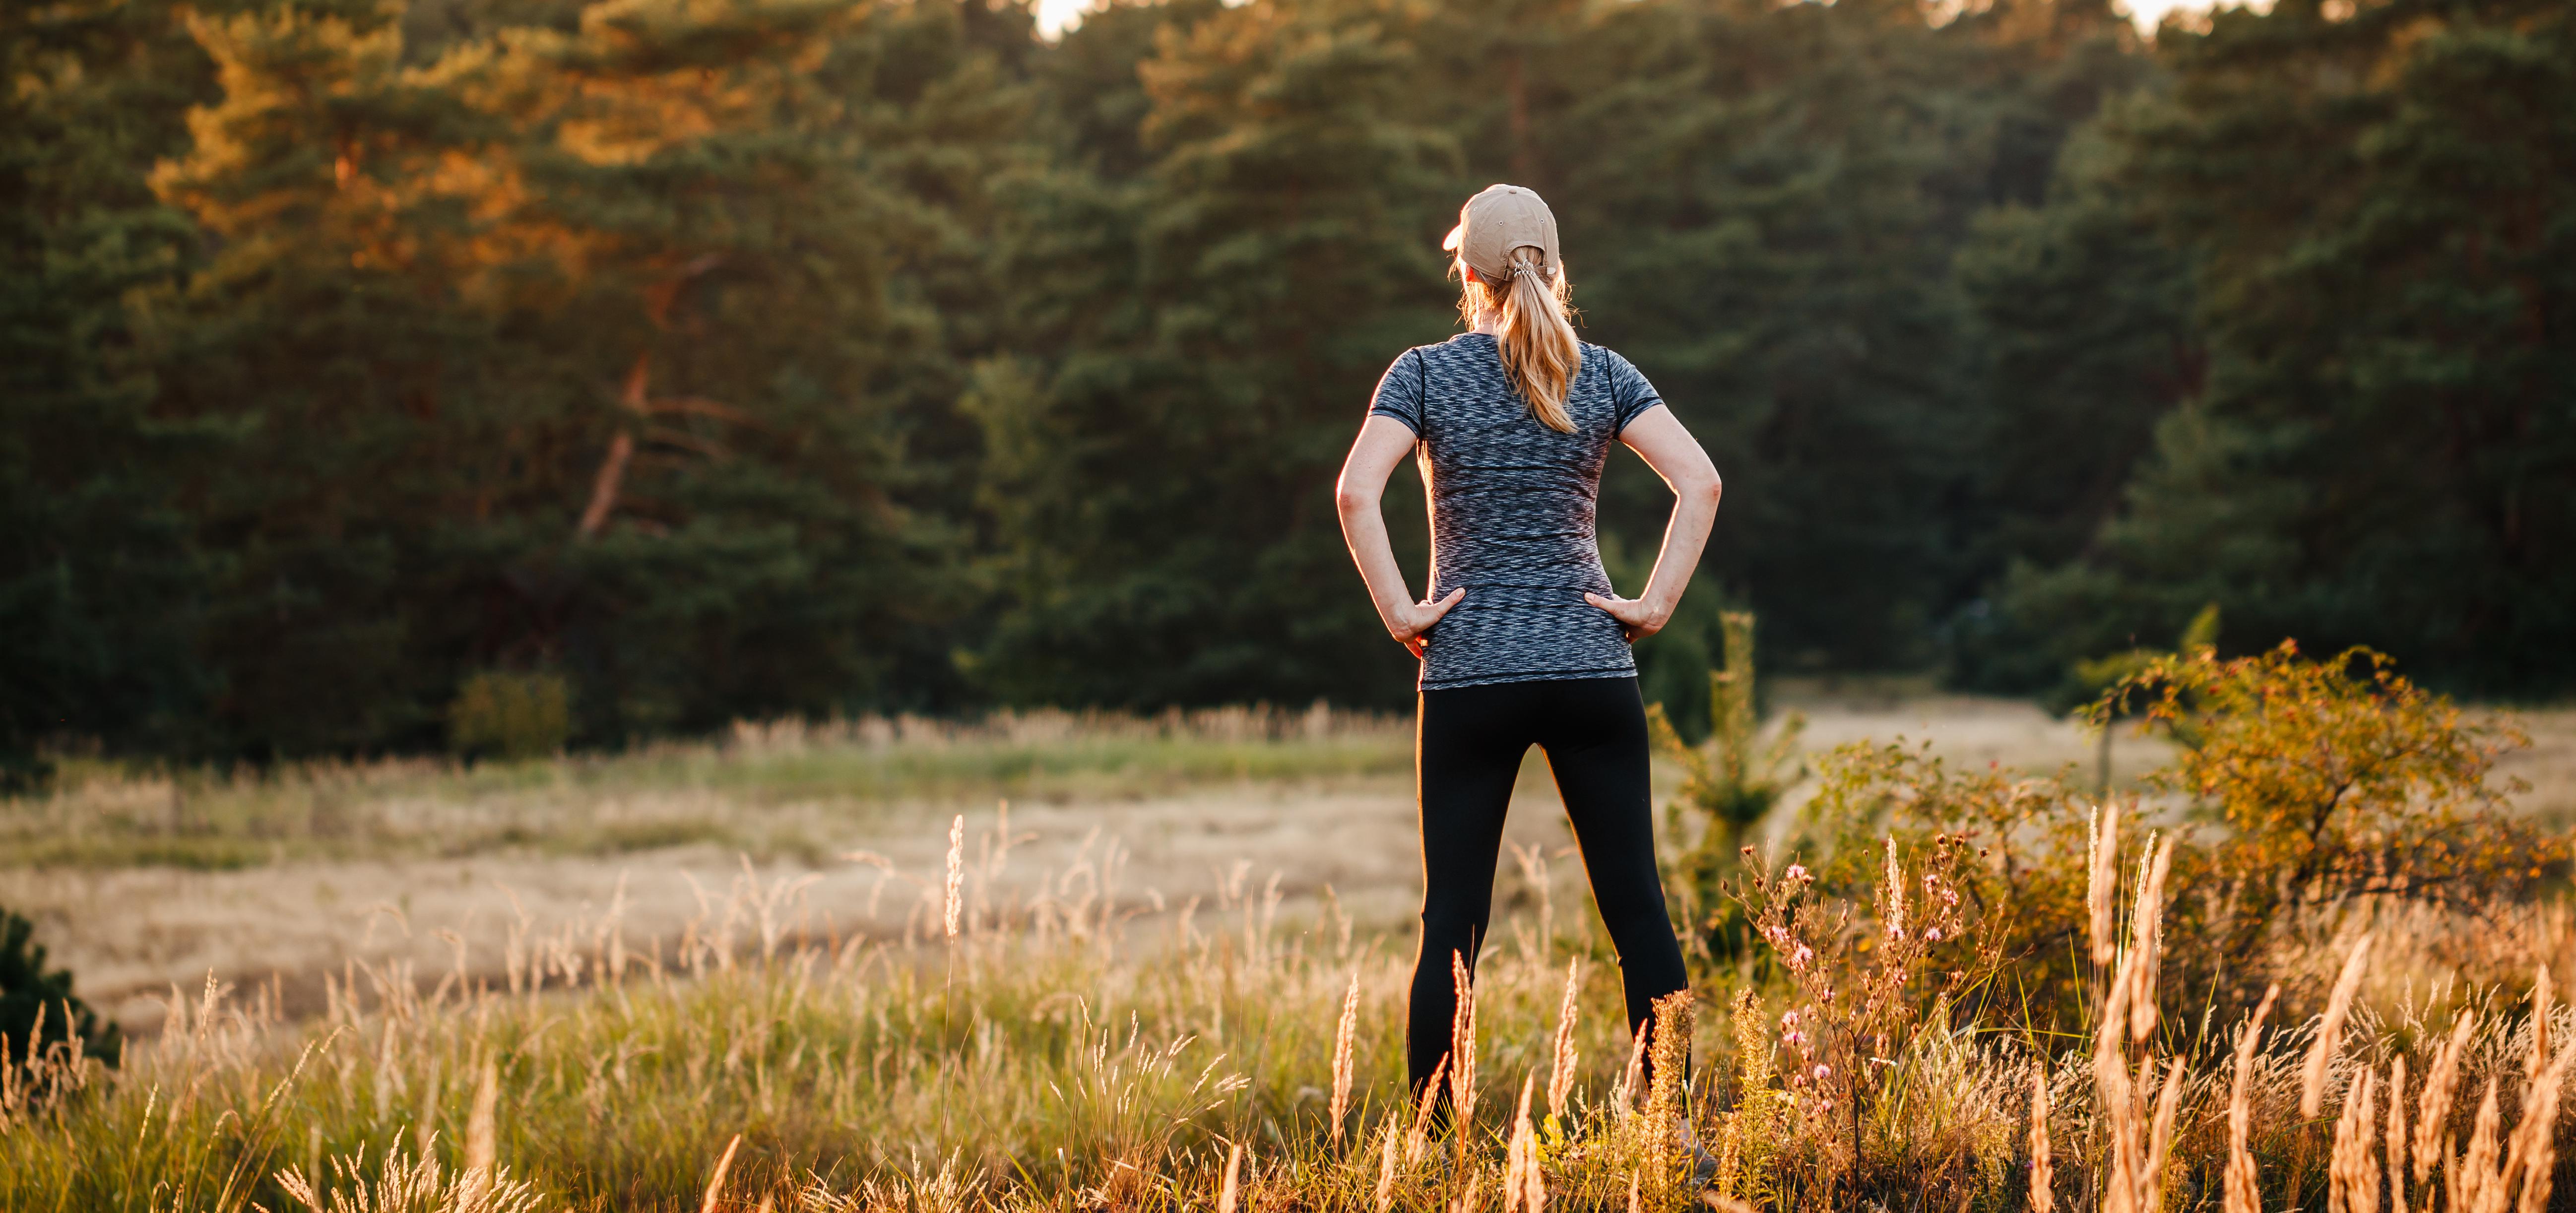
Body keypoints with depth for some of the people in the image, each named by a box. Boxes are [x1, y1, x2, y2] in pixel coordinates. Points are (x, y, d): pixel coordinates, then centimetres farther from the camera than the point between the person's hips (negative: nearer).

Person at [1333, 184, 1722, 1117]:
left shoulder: (1426, 373, 0)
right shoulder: (1601, 374, 4)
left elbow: (1355, 492, -14)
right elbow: (1700, 482, -7)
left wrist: (1399, 612, -7)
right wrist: (1656, 604, -3)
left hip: (1467, 677, -1)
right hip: (1593, 672, 1)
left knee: (1452, 921, 3)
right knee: (1637, 908, 5)